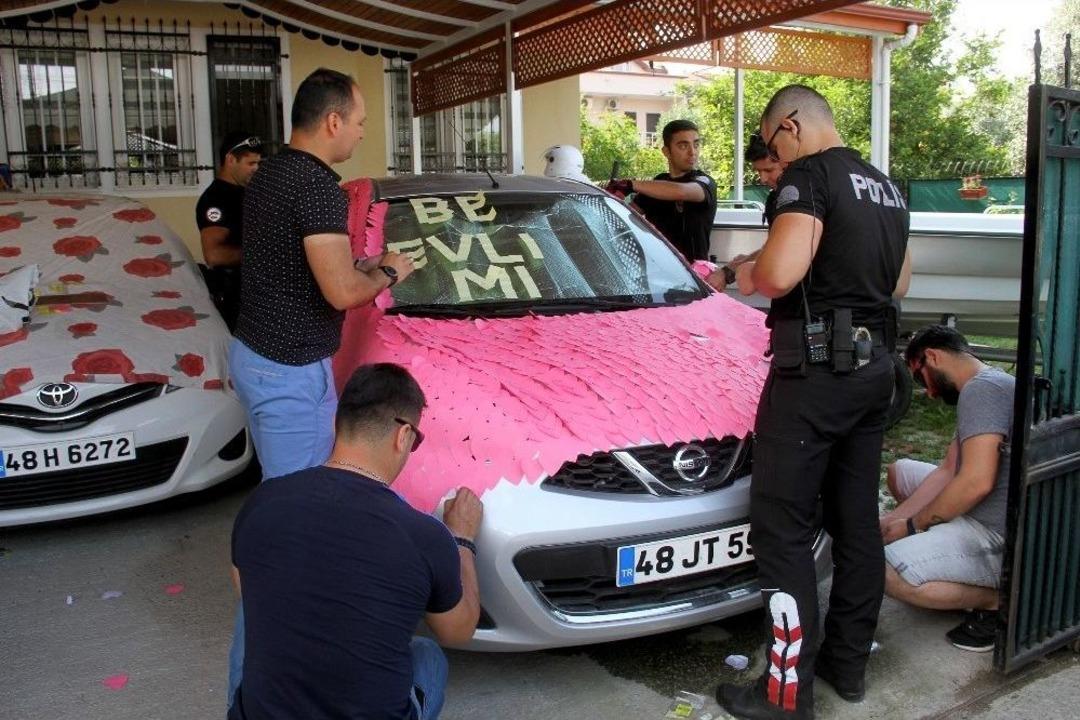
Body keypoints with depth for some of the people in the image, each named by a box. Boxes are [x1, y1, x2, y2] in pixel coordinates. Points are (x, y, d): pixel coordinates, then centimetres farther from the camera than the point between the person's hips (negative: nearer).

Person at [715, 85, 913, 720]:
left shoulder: (811, 176, -11)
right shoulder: (886, 187, 18)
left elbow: (781, 273, -25)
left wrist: (749, 275, -5)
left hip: (815, 372, -9)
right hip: (875, 365, 9)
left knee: (783, 529, -3)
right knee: (857, 519, 15)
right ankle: (848, 663, 28)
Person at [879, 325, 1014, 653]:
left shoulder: (981, 389, -19)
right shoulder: (980, 387, 14)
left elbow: (977, 482, -28)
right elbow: (948, 471, 12)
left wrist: (913, 525, -13)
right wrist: (888, 522, 5)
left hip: (1003, 536, -11)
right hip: (984, 516, 11)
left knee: (885, 573, -24)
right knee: (899, 472, 20)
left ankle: (998, 599, -5)